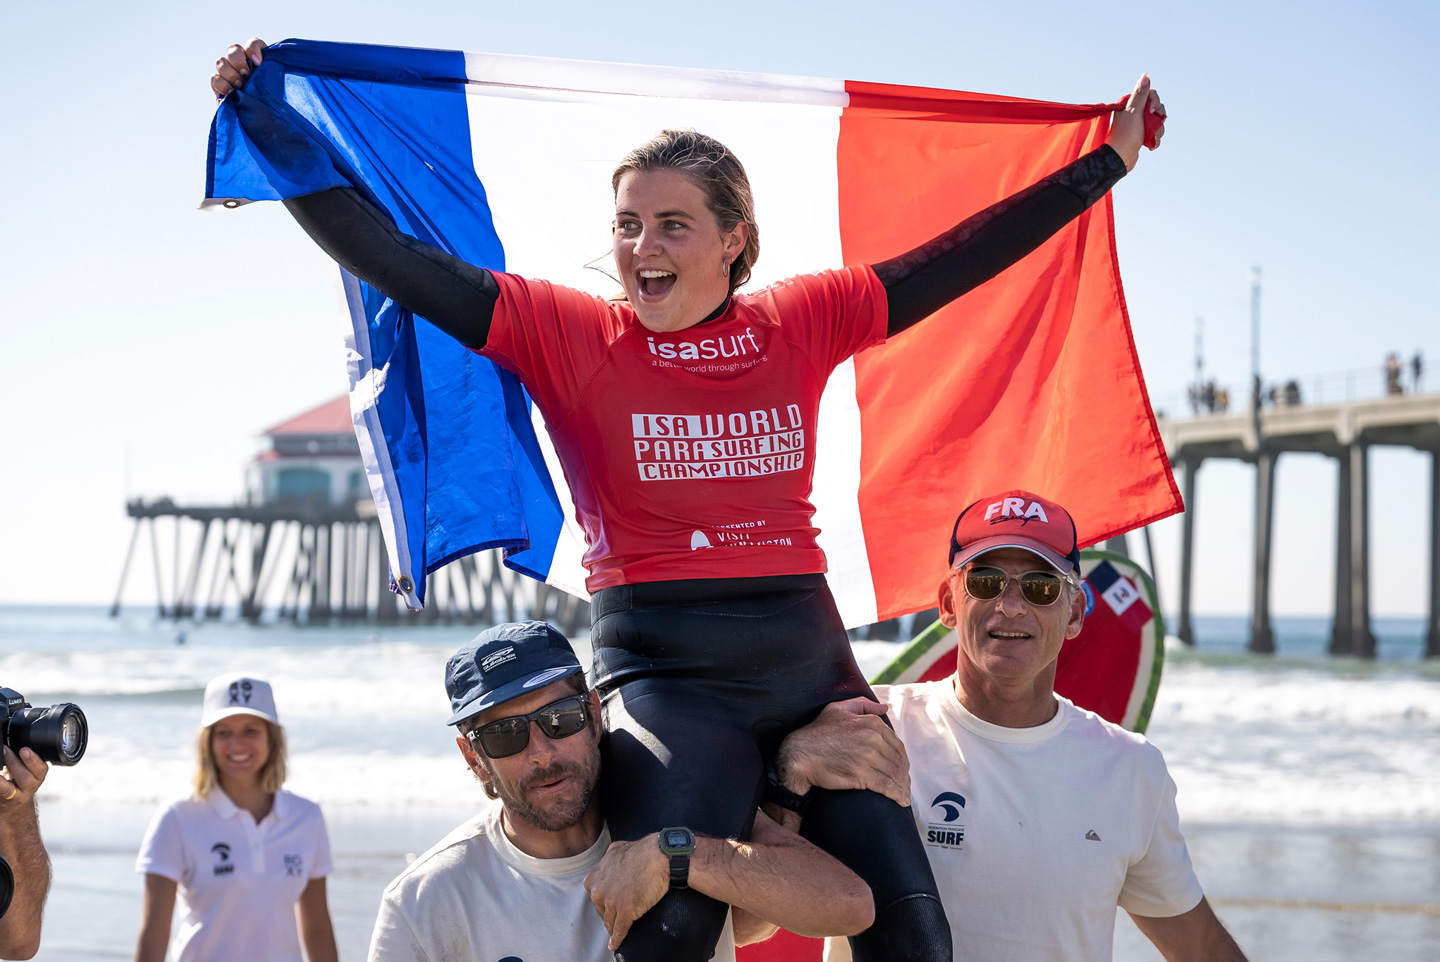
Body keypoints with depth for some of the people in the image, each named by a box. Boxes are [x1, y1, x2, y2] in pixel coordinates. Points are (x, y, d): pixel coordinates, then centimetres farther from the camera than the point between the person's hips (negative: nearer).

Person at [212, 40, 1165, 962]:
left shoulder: (803, 322, 9)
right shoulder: (568, 334, 2)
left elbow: (962, 256, 17)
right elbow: (389, 258, -1)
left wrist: (1109, 161, 21)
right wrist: (267, 126, -7)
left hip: (807, 650, 4)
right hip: (663, 669, -3)